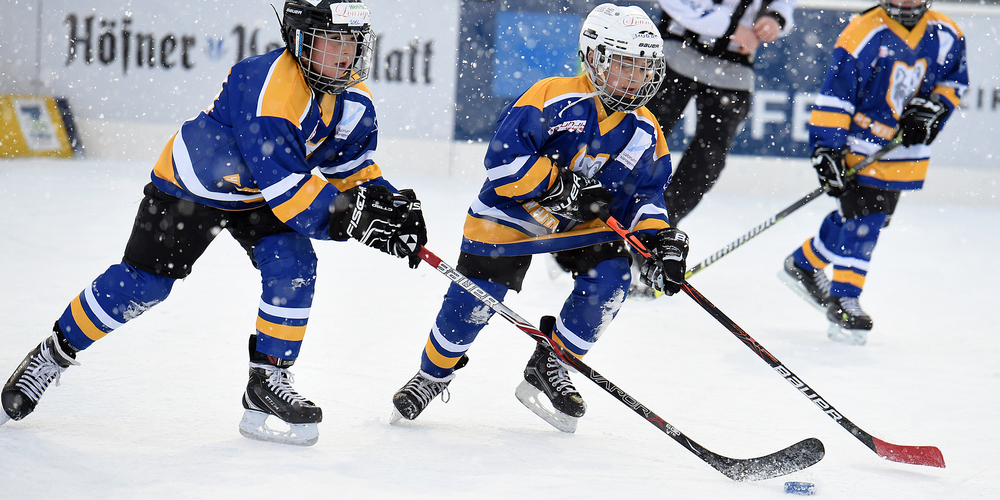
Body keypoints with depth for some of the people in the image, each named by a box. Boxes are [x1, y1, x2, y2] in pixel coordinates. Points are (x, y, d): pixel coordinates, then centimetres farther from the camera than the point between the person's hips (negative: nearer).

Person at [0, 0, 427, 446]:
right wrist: (350, 221, -44)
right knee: (142, 283, -3)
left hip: (258, 199, 6)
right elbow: (283, 184, -40)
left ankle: (267, 381, -4)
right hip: (193, 184, -6)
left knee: (294, 266, -17)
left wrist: (392, 204, -17)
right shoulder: (268, 86, -37)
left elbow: (354, 169, 2)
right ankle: (53, 354, 18)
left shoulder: (354, 102, -12)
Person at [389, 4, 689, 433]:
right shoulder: (554, 98, -23)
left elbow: (644, 194, 3)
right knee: (473, 300, -8)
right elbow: (504, 158, -28)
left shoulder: (645, 132, -3)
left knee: (611, 276, -19)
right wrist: (561, 187, -31)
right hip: (511, 211, -5)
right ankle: (433, 374, 21)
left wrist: (659, 237, -16)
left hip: (581, 224, 5)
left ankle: (550, 366, 1)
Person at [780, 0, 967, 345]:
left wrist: (935, 107, -8)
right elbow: (835, 95, -20)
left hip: (904, 152, 6)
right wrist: (826, 147, -23)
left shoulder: (945, 35, -4)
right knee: (862, 215, -13)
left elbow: (954, 79, 12)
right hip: (860, 144, -6)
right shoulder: (864, 35, -20)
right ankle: (843, 298, -2)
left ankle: (803, 264, 32)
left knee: (875, 217, 13)